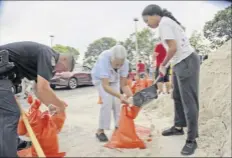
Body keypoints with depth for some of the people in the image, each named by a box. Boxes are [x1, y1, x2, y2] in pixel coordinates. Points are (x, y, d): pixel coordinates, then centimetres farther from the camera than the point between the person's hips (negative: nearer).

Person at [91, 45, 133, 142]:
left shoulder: (125, 62, -30)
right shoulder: (104, 59, -42)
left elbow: (123, 85, -22)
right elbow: (105, 85, -45)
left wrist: (131, 96, -39)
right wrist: (120, 96, -56)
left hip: (114, 79, 4)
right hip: (100, 79, -3)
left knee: (117, 102, -6)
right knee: (107, 100, -20)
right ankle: (100, 130, -5)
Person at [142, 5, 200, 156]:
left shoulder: (164, 23, -12)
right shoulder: (168, 22, 16)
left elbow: (173, 48, -20)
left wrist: (163, 65, -6)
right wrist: (166, 65, 11)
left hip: (187, 62, -10)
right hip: (180, 63, 10)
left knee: (189, 101, -6)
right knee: (177, 97, 18)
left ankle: (191, 140, 3)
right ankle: (178, 127, 33)